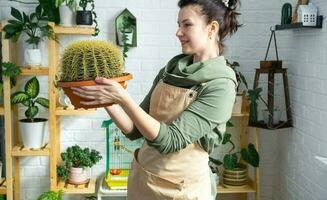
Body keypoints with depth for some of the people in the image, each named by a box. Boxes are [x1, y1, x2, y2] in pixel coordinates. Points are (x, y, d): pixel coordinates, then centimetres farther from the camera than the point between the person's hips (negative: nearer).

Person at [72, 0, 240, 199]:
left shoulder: (220, 85, -16)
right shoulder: (170, 69, 1)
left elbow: (170, 141, -23)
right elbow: (135, 130, 2)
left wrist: (123, 98, -28)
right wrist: (106, 99, -11)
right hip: (140, 177, 5)